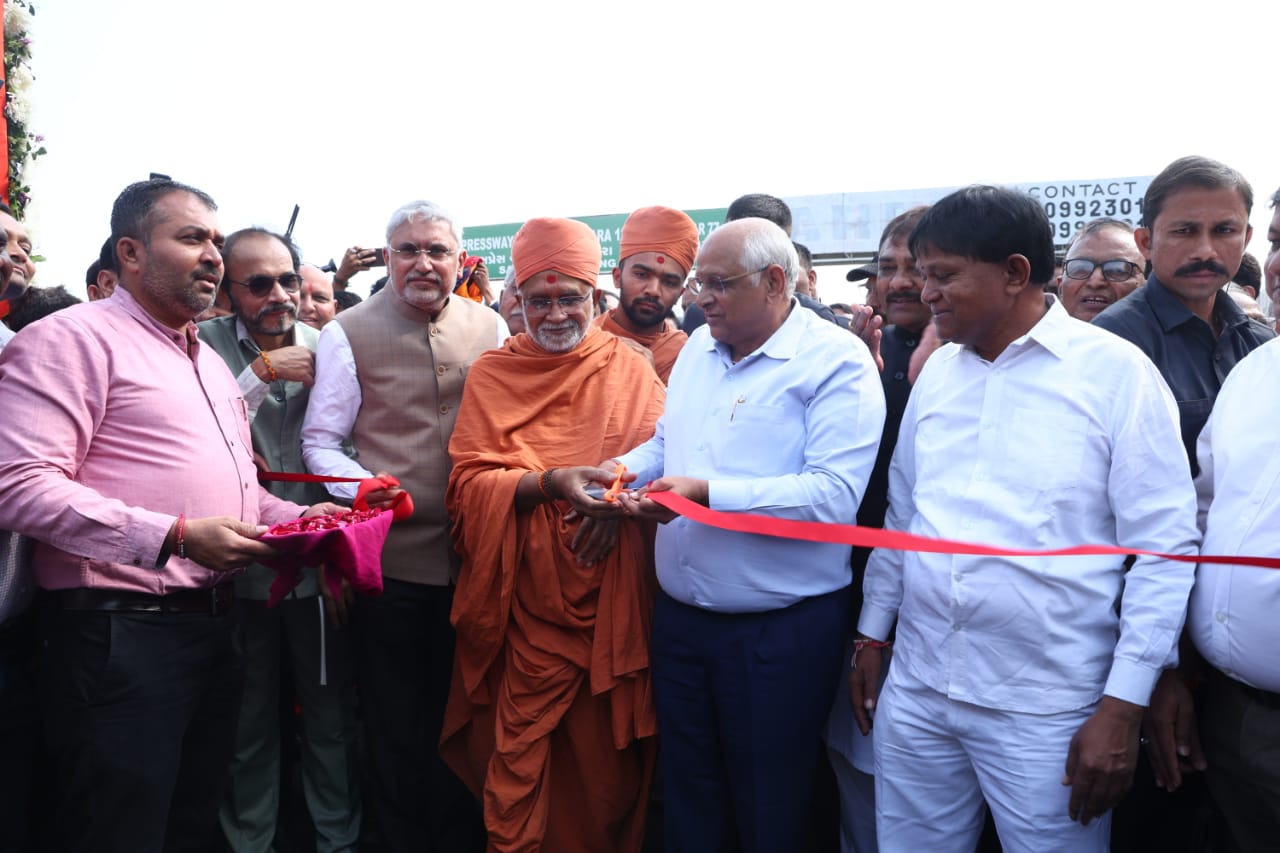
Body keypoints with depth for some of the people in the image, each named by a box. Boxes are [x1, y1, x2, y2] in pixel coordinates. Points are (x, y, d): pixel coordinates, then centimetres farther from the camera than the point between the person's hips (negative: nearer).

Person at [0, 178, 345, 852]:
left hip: (213, 623, 8)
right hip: (120, 632, -8)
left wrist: (296, 516, 6)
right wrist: (177, 537, -23)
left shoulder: (210, 361, 20)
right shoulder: (73, 339, -8)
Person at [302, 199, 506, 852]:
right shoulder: (348, 334, -2)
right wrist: (363, 487, -18)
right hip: (390, 555, -3)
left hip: (476, 552, 3)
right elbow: (320, 441, -1)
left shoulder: (490, 328, 6)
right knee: (395, 718, 9)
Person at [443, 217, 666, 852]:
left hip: (612, 601, 1)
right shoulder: (492, 374, 5)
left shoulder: (631, 369, 6)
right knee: (520, 754, 4)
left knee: (605, 756, 10)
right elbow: (469, 480, -4)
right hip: (527, 602, 0)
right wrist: (551, 481, -21)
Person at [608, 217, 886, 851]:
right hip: (678, 616, 7)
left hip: (780, 631, -6)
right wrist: (624, 468, -1)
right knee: (687, 800, 21)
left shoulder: (836, 361, -14)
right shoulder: (698, 348, 10)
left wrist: (707, 493, -27)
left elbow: (834, 494, -24)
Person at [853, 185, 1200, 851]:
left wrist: (1123, 708, -11)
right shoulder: (936, 372, 7)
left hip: (1045, 714, -4)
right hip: (915, 693, 5)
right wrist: (871, 636, 15)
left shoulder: (1116, 372, -8)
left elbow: (1164, 548, -9)